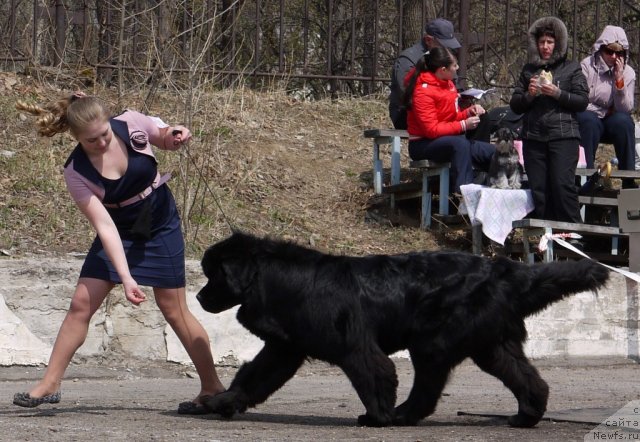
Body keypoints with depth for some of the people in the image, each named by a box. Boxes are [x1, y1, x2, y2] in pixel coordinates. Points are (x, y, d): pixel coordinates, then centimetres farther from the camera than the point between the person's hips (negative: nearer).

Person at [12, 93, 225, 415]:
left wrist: (175, 137, -23)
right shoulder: (77, 173, -24)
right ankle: (50, 384, 1)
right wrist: (125, 277, -34)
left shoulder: (131, 125, -22)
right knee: (81, 303, -6)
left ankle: (212, 388, 9)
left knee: (174, 310, 0)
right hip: (119, 234, 1)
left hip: (161, 227, 0)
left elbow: (166, 140, 1)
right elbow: (104, 225, -28)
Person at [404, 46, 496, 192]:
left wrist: (469, 112, -6)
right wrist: (463, 125, -24)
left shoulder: (447, 84, 6)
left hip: (449, 140, 9)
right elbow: (431, 129, -24)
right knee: (460, 144, -37)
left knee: (491, 152, -1)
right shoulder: (423, 91, -19)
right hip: (423, 145, -9)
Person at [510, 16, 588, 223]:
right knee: (538, 189, 0)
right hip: (534, 137, 4)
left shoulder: (571, 69, 9)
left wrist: (557, 94, -12)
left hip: (563, 136, -4)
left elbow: (582, 101, 1)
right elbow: (514, 105, 16)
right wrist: (528, 95, -4)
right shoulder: (528, 70, 18)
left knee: (563, 184, -15)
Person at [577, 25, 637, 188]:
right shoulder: (587, 66, -7)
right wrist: (606, 111, -10)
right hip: (589, 122, -2)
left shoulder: (628, 73, 1)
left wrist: (619, 80, -18)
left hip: (612, 122, 2)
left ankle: (628, 179, -28)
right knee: (588, 120, -36)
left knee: (623, 121, -31)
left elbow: (626, 109, -10)